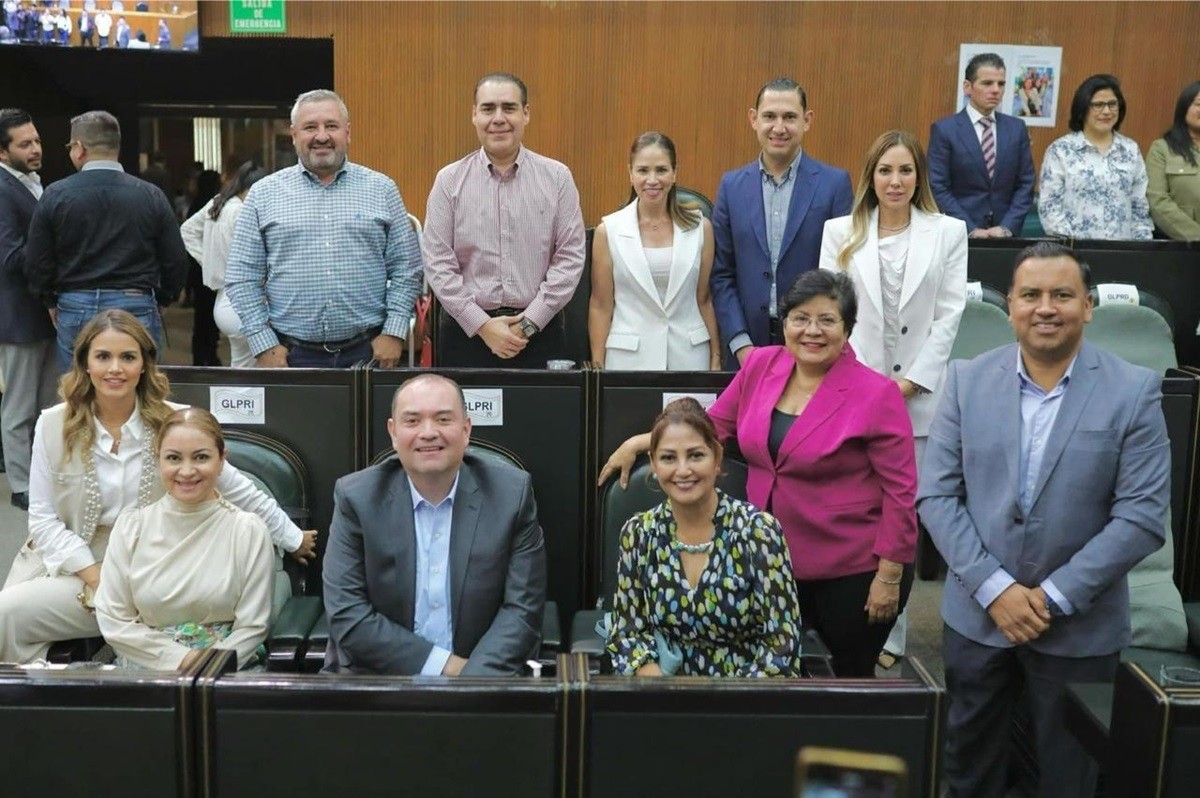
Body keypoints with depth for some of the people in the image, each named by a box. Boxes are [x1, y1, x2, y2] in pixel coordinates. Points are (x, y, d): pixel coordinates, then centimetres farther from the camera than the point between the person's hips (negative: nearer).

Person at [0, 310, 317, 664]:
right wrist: (96, 579, -12)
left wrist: (294, 539, 9)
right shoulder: (53, 425, -3)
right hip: (60, 562, 3)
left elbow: (238, 489, 3)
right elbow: (43, 517, -1)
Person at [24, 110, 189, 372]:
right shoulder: (151, 196, -2)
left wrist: (52, 302, 19)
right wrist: (159, 301, 16)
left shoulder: (56, 195, -2)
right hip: (137, 309, 0)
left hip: (75, 311, 1)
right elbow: (176, 262, 0)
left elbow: (36, 264, 1)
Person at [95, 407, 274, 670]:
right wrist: (181, 658, -9)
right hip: (144, 667, 2)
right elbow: (112, 619, 2)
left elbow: (252, 627, -2)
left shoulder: (248, 531, -3)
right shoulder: (131, 526, 3)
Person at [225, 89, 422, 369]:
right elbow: (242, 278, 5)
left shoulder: (381, 189, 7)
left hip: (369, 352, 0)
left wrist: (394, 333, -4)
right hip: (291, 355, 0)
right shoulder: (263, 194, 6)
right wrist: (264, 345, -3)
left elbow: (406, 268, 5)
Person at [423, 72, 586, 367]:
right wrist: (482, 326, -9)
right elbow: (438, 263, -1)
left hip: (539, 331, 0)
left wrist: (529, 323, -8)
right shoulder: (449, 181, 3)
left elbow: (570, 257, -1)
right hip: (466, 331, 0)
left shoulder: (557, 177, 2)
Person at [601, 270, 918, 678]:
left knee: (852, 675, 12)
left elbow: (900, 489, -11)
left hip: (854, 570, -4)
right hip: (774, 561, 4)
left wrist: (890, 576, -11)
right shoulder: (760, 365, -1)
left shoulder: (876, 394, -13)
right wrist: (640, 442, 7)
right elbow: (713, 425, 12)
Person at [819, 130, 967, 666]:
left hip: (917, 395, 0)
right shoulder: (841, 233, 8)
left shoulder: (948, 232, 6)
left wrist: (910, 381, -7)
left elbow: (949, 314, 1)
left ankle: (889, 635, 12)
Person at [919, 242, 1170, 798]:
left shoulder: (1134, 391, -9)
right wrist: (994, 587, -14)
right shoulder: (967, 380, -3)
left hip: (1081, 624, -1)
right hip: (976, 615, 2)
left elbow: (1142, 517, -12)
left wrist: (1054, 597, -16)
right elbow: (937, 496, -5)